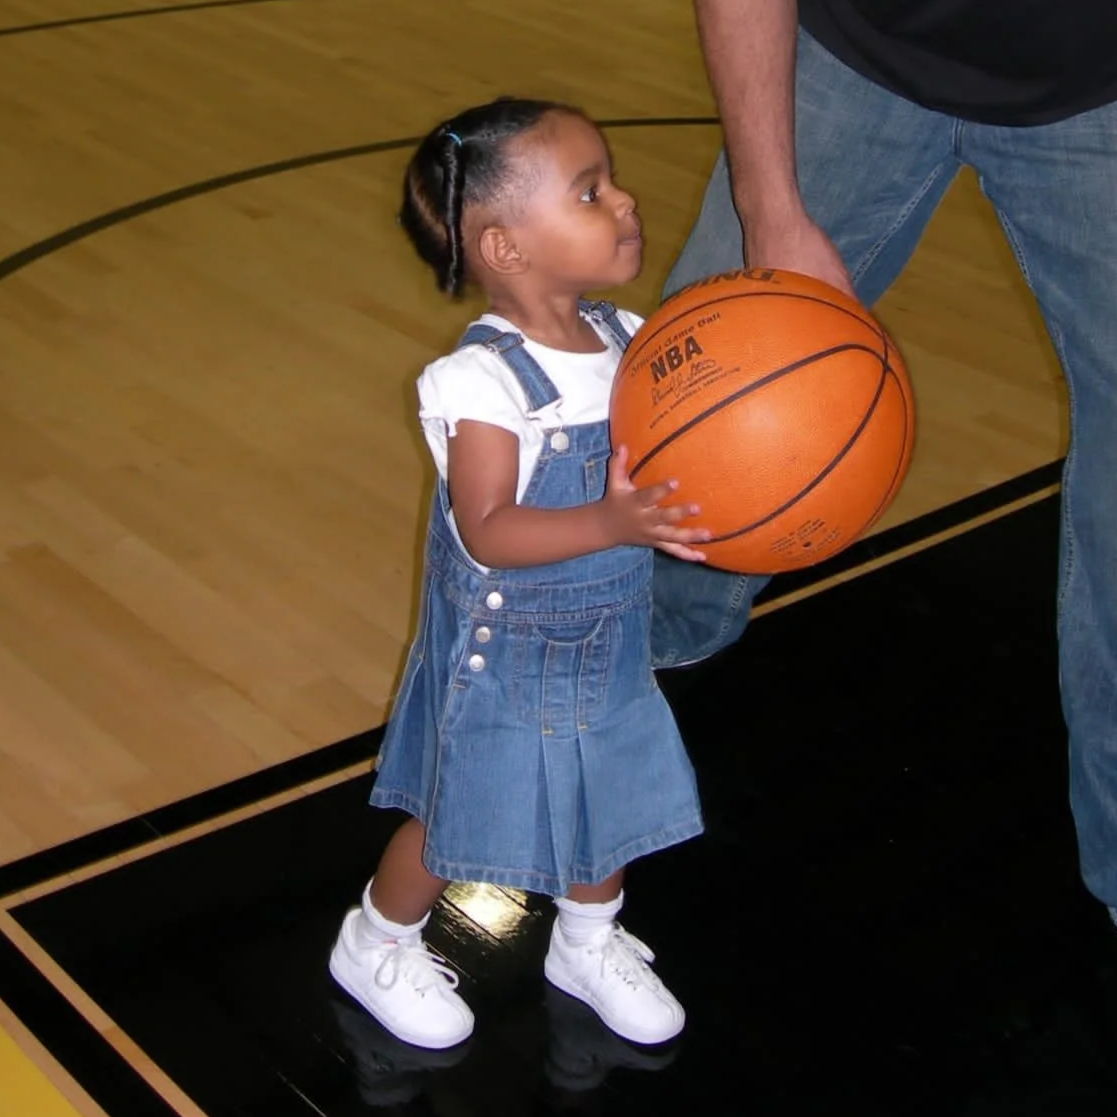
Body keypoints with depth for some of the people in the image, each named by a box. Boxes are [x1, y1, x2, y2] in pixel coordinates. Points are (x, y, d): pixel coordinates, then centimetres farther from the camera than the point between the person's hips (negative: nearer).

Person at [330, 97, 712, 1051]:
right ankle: (377, 946, 38)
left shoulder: (629, 342, -7)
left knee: (608, 800, 21)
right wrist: (612, 524, -42)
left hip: (612, 643, 6)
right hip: (506, 655, -6)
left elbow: (671, 465, 2)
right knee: (457, 822, 12)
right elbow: (488, 532, -30)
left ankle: (589, 944, 48)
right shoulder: (483, 383, -27)